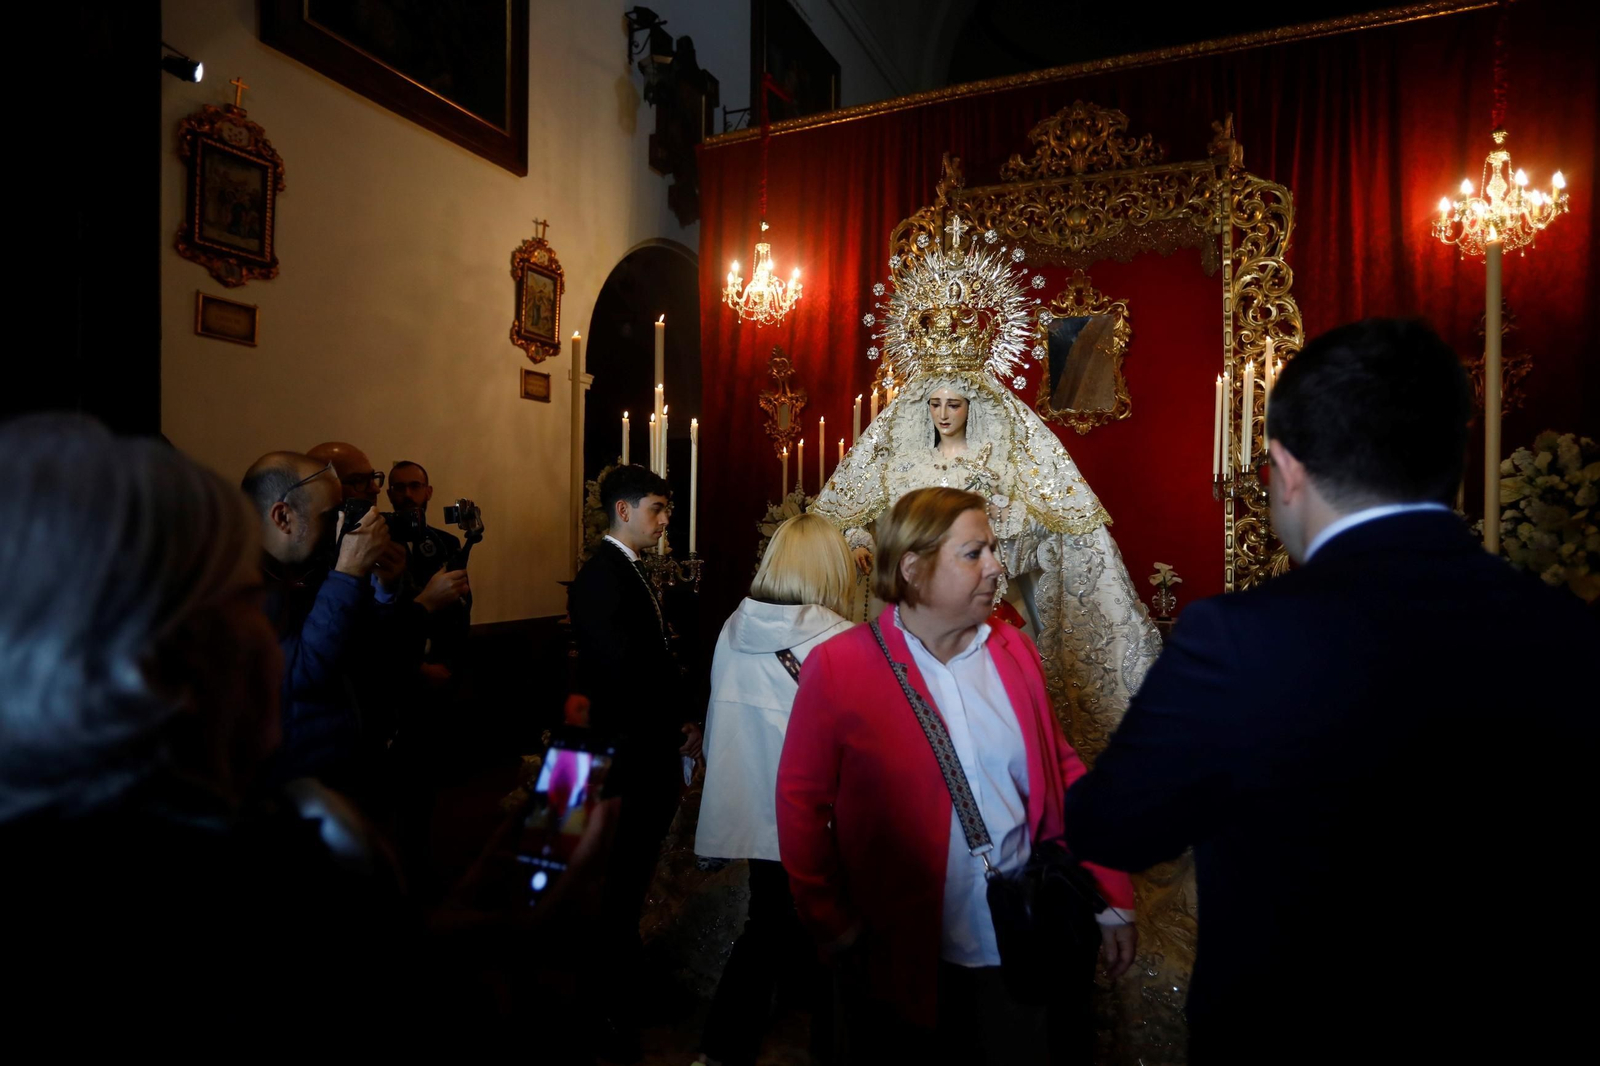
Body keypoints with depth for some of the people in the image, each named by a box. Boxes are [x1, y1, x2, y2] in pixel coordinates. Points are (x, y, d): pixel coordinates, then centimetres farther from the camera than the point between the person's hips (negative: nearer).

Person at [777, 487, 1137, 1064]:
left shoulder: (1014, 649, 0)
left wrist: (1110, 897, 5)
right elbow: (801, 802, -7)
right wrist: (832, 923, -6)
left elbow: (1063, 772, 6)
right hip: (911, 965, -3)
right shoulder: (838, 666, -13)